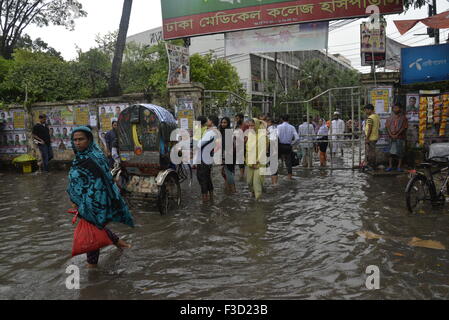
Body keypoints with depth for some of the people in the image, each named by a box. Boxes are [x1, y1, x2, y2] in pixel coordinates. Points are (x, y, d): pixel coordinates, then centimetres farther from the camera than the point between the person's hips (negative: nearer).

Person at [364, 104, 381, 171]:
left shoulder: (370, 118, -18)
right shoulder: (377, 116, 11)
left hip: (370, 138, -9)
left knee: (369, 152, -1)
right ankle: (373, 165, 23)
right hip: (375, 137, 9)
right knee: (373, 151, 16)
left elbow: (369, 129, -21)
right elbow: (379, 126, 22)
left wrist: (367, 138, -19)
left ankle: (371, 166, 4)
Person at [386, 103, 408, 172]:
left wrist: (397, 135, -16)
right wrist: (391, 134, -10)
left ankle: (399, 166, 7)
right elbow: (388, 126, 5)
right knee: (391, 151, 2)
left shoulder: (403, 118, -1)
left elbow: (404, 127, -8)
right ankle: (390, 166, 7)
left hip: (400, 137, -3)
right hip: (392, 137, 3)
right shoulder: (391, 117, 11)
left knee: (400, 152, 1)